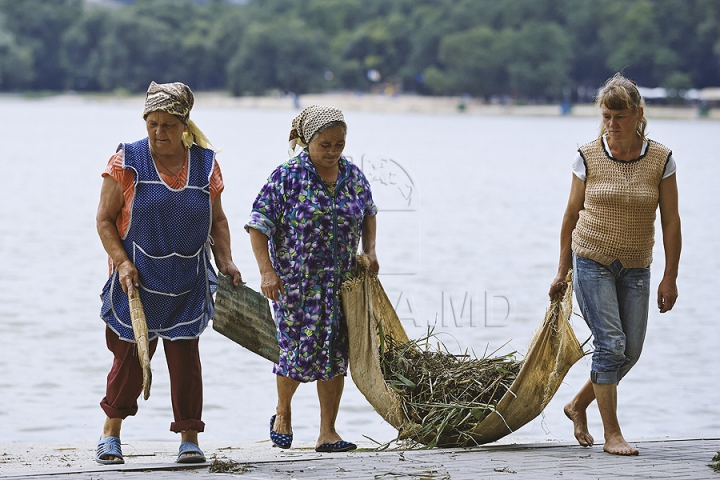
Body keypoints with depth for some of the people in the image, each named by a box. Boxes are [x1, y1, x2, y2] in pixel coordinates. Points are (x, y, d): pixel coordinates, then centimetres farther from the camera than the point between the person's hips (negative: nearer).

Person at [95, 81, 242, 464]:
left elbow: (217, 220, 13)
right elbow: (105, 219, -3)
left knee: (185, 356, -1)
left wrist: (225, 260, -1)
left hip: (188, 282, 2)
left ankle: (189, 438, 7)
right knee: (130, 356, 4)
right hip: (137, 280, -1)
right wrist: (122, 262, -14)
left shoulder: (205, 164, 4)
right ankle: (110, 433, 22)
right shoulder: (127, 162, -4)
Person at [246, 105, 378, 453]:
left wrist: (369, 251, 12)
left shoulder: (353, 175, 4)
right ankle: (283, 412, 24)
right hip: (295, 281, -4)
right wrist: (266, 271, -18)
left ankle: (328, 433, 8)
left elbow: (369, 212, 23)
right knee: (298, 349, -5)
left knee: (335, 354, 2)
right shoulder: (288, 176, -10)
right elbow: (258, 224, -10)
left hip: (340, 281, 4)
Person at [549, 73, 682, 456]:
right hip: (592, 262, -2)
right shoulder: (588, 157, -5)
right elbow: (571, 215, 4)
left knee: (630, 352, 4)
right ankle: (612, 434, -2)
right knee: (610, 344, -11)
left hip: (635, 268, 3)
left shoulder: (660, 160, -3)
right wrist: (562, 271, 5)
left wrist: (670, 277, -3)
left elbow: (671, 222, 0)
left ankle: (578, 405, 27)